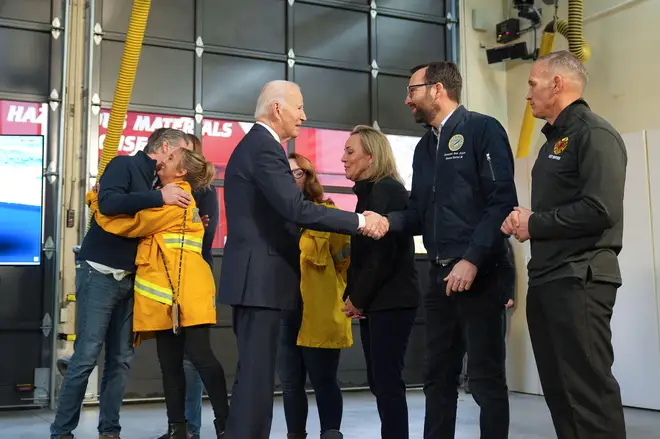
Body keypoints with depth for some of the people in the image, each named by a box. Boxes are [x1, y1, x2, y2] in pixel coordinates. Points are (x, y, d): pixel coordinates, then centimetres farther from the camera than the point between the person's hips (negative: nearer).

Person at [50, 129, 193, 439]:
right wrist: (159, 198, -25)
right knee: (86, 356, -7)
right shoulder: (125, 165, -6)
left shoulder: (155, 182, 15)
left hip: (129, 278, 7)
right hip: (100, 273, -7)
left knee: (121, 359, 6)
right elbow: (107, 203, -24)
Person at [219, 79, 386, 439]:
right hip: (259, 278, -11)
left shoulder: (251, 145, 18)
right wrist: (359, 221, -19)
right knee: (257, 373, -7)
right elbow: (297, 209, -24)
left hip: (252, 276, 11)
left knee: (253, 372, 15)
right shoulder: (264, 147, -14)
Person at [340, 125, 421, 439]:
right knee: (379, 380, 12)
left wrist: (358, 298, -12)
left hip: (391, 300, -9)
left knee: (388, 380, -7)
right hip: (374, 301, 9)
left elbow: (385, 252, -19)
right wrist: (353, 295, 6)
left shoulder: (388, 190, -12)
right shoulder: (368, 192, 16)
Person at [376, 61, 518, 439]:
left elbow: (503, 202, -14)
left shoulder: (483, 129, -6)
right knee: (439, 376, 13)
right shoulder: (425, 147, 17)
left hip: (479, 273, -7)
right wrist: (389, 221, -5)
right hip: (441, 274, 7)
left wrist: (472, 260, -20)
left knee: (486, 378, 0)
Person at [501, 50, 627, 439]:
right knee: (559, 389, 13)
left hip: (579, 280, -10)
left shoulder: (594, 133, -10)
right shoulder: (555, 140, 20)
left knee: (590, 390, -7)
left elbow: (601, 210, -22)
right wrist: (525, 219, 3)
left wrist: (534, 225, -12)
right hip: (546, 279, 10)